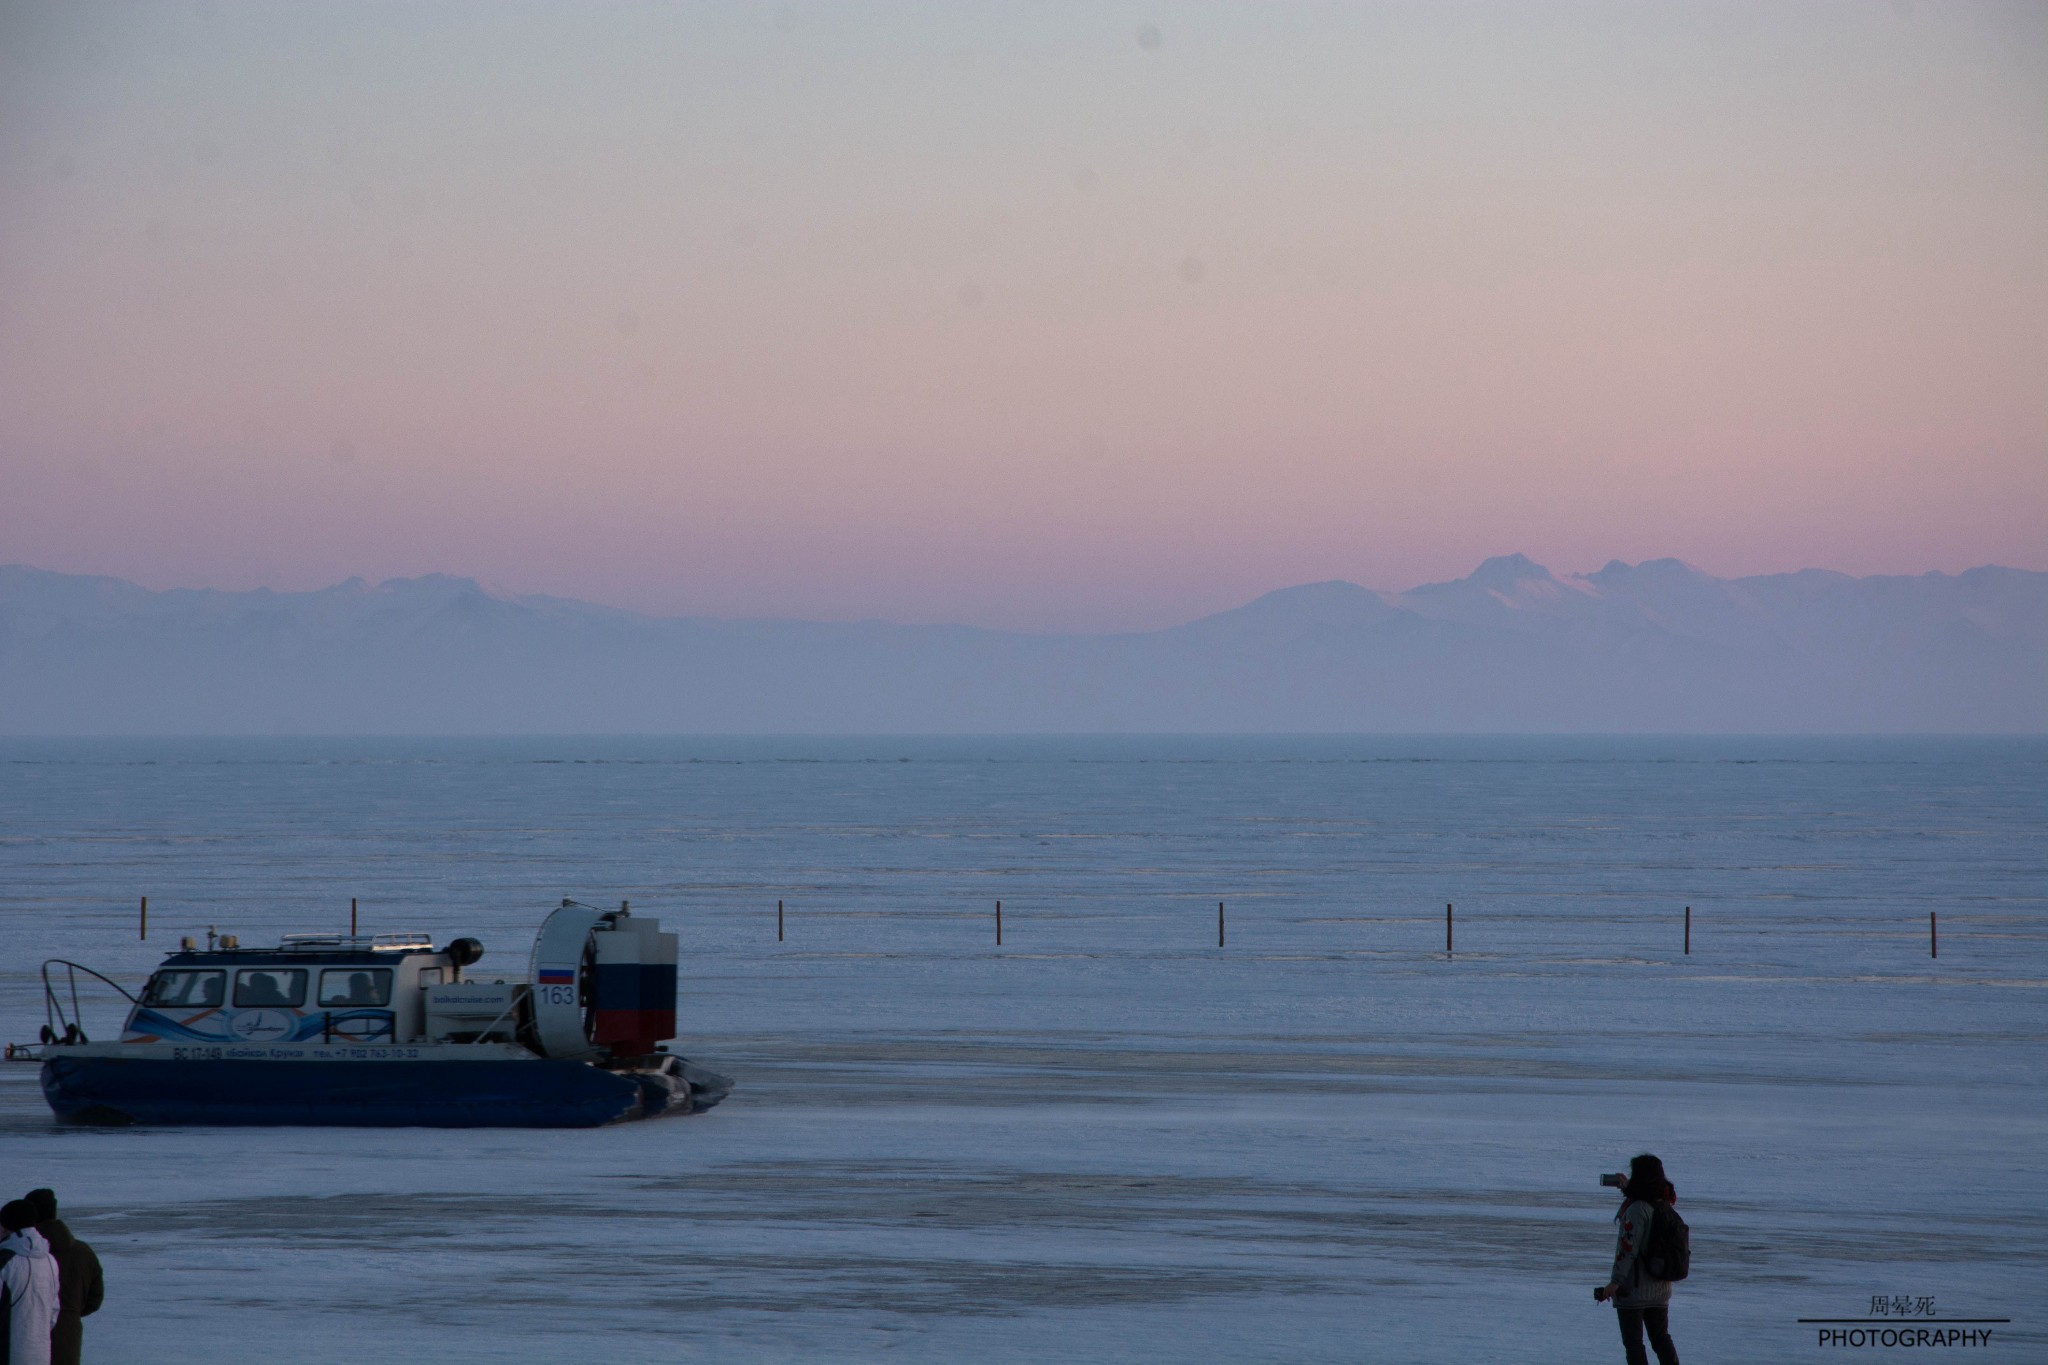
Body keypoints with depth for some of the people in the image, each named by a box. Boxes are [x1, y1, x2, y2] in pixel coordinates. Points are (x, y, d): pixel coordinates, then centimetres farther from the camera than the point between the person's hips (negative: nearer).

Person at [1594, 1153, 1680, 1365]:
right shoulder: (1664, 1206, 6)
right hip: (1661, 1288, 7)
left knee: (1633, 1342, 0)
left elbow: (1628, 1247, -22)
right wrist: (1627, 1190, 23)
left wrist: (1615, 1282, -21)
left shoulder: (1637, 1209, -18)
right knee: (1661, 1337, 15)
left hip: (1634, 1287, -7)